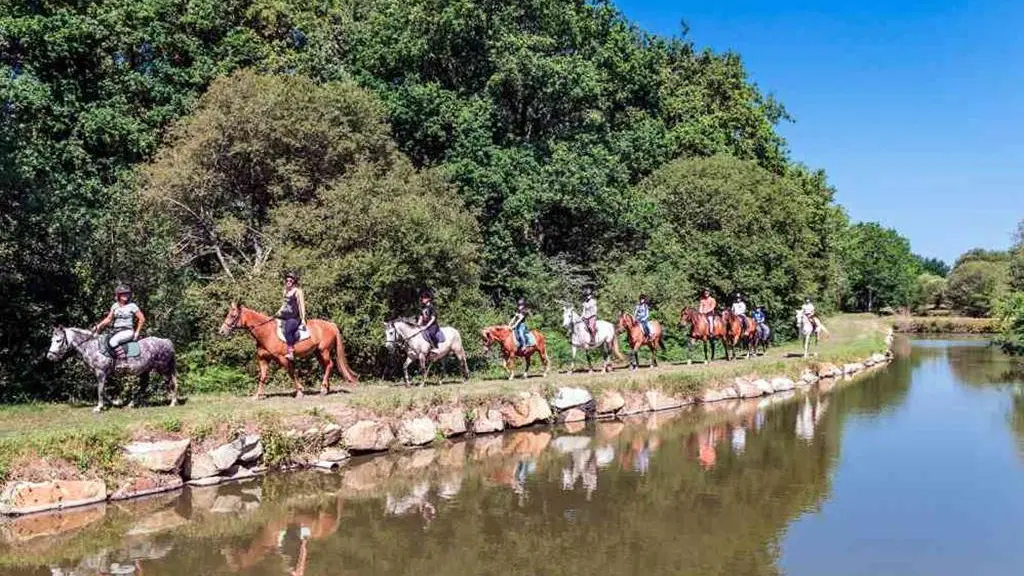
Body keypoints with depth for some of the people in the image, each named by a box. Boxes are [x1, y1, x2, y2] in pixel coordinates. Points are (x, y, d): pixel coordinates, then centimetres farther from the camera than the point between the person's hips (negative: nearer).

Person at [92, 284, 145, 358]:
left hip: (127, 331, -7)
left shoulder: (132, 306, -4)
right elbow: (108, 319, 16)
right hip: (116, 331, 7)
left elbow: (142, 319, -3)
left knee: (112, 342, -30)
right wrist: (99, 325, 1)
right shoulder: (115, 306, 12)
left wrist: (137, 332, -4)